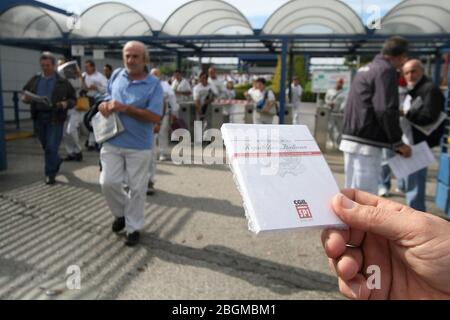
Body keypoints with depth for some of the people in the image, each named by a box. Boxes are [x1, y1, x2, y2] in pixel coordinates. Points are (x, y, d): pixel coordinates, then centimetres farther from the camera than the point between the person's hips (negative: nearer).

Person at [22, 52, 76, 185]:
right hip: (39, 117, 5)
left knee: (51, 147, -6)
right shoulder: (35, 80, 10)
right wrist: (24, 98, -7)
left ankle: (50, 175, 6)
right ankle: (57, 161, 42)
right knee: (45, 146, 16)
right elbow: (25, 94, 16)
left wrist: (66, 103, -20)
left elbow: (73, 99, 1)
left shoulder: (62, 81, -1)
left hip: (55, 118, -4)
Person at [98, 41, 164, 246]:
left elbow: (155, 117, -17)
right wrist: (105, 105, -4)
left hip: (139, 146, -4)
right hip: (112, 142, 4)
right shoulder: (116, 75, 6)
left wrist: (125, 108, -21)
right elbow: (108, 97, 21)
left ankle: (134, 228, 23)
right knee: (108, 182, 2)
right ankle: (121, 213, 31)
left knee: (136, 189, 6)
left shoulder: (153, 85, -9)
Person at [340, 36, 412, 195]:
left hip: (352, 139, 10)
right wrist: (398, 142, -9)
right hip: (366, 143, -9)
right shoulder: (386, 70, -9)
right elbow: (385, 110, -19)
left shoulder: (365, 69, 19)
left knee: (353, 192, 17)